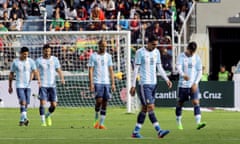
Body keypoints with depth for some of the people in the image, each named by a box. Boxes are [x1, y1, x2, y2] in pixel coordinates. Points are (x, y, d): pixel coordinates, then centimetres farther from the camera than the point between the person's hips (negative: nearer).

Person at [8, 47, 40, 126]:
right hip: (19, 85, -3)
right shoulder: (15, 62, 0)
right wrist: (10, 86, 9)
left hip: (28, 86, 3)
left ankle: (22, 120, 17)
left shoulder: (30, 61, 4)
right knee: (23, 102, -19)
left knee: (26, 103, 4)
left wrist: (38, 79, -21)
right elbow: (11, 74, 7)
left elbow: (35, 71, -3)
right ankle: (25, 118, -28)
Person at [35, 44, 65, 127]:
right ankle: (43, 121, -6)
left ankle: (48, 116, 29)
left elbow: (59, 70, 9)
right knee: (43, 103, -14)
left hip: (52, 85, 2)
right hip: (43, 85, -2)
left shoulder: (55, 59, 8)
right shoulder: (39, 60, 1)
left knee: (54, 105, 0)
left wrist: (62, 78, -11)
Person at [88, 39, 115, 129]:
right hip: (97, 82, -4)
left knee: (105, 103, 0)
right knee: (99, 100, -15)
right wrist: (91, 83, -10)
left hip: (107, 82, 4)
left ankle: (101, 123, 3)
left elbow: (111, 70, 13)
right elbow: (90, 70, -2)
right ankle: (96, 119, 9)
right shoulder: (93, 56, 1)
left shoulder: (108, 56, 12)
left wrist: (113, 83, 5)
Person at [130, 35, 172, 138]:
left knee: (144, 108, 8)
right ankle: (159, 131, -20)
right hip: (144, 84, -7)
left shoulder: (156, 52, 12)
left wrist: (167, 79, 3)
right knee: (150, 107, -13)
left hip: (153, 83, 7)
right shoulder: (140, 52, -6)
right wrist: (133, 85, -7)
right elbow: (136, 69, -5)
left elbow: (159, 67, 16)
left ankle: (136, 132, 14)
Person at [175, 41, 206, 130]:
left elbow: (199, 71, 6)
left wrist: (195, 83, -7)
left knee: (196, 102, -12)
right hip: (183, 84, -1)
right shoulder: (181, 56, -3)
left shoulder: (197, 58, 5)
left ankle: (198, 123, -22)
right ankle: (179, 122, 24)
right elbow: (178, 67, -19)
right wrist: (183, 74, -40)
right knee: (180, 103, 8)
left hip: (193, 85, 1)